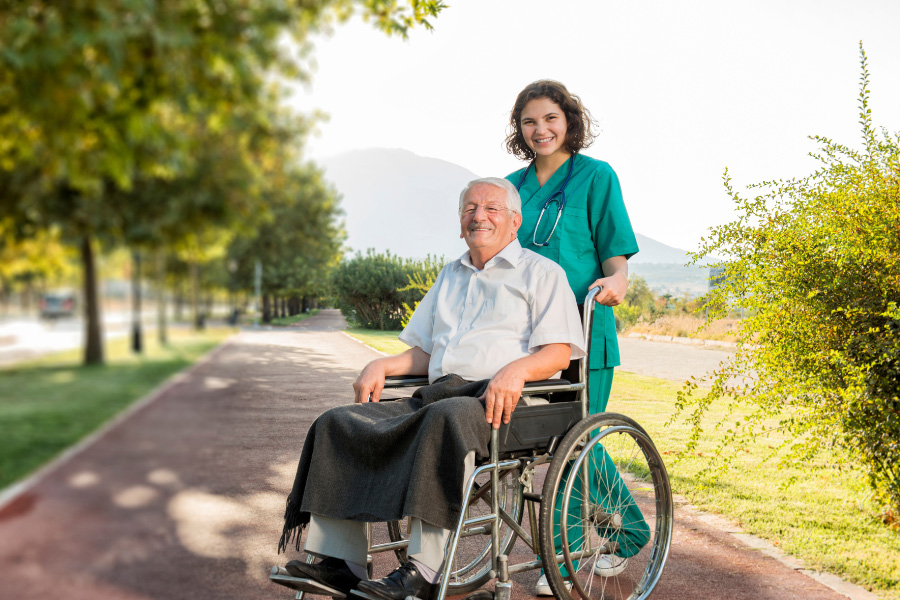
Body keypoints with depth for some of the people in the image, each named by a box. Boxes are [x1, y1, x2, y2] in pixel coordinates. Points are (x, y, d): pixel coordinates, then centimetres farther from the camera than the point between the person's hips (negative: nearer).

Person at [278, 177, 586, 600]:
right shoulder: (450, 276, 29)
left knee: (447, 418, -40)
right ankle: (339, 561, -15)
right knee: (339, 423, -11)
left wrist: (516, 369, -23)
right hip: (438, 393, 7)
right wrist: (383, 366, 9)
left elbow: (559, 352, -3)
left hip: (501, 403, -6)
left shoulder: (540, 272, 10)